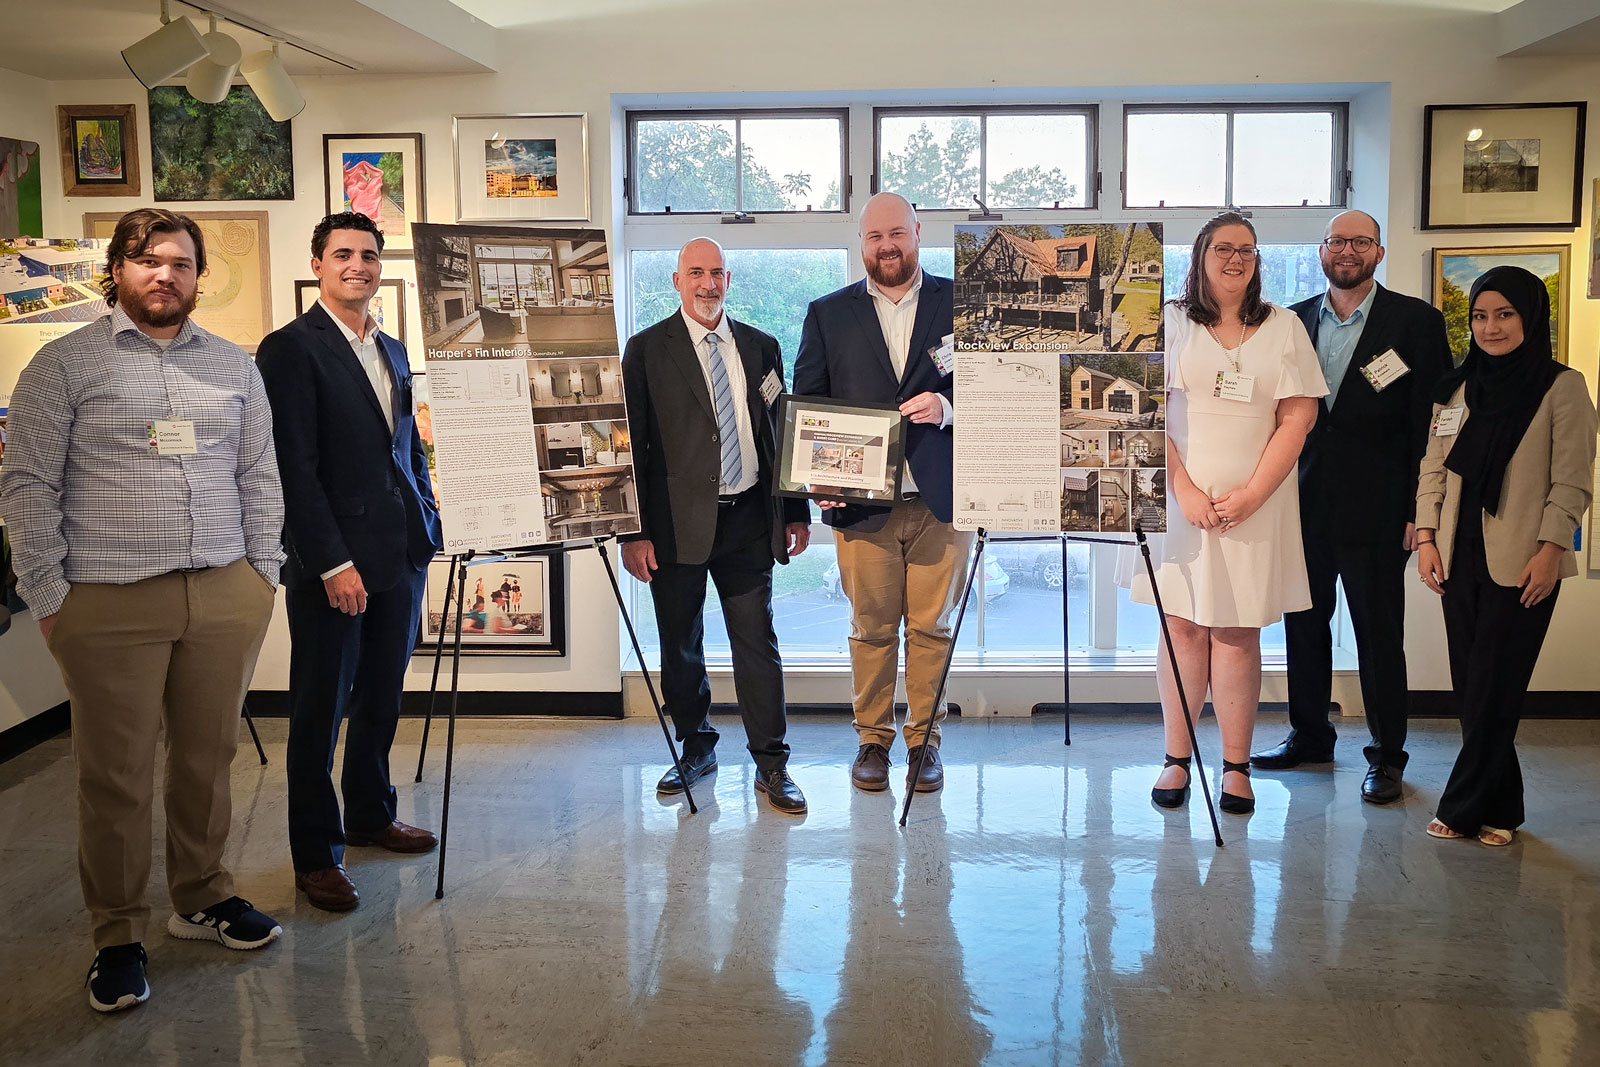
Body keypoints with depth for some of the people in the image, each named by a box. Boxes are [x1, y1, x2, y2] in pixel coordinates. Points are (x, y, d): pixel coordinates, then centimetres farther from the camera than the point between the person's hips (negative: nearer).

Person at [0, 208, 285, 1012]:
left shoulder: (234, 366, 13)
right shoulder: (65, 364, 2)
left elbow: (259, 477, 14)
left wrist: (263, 574, 8)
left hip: (226, 598, 3)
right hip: (110, 605, -3)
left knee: (208, 758, 11)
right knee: (116, 775, 3)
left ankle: (202, 898, 29)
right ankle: (118, 937, 16)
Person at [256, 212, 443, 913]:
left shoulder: (392, 351, 16)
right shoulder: (291, 348, -8)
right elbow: (294, 465, -13)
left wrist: (426, 524, 11)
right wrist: (332, 561, -17)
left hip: (400, 555, 7)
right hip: (332, 561, -7)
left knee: (381, 698, 17)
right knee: (320, 711, 3)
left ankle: (371, 815, 34)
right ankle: (316, 855, 14)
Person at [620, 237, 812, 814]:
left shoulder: (760, 347, 11)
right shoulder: (647, 349, 0)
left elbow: (780, 433, 14)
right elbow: (632, 444, -3)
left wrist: (796, 512, 10)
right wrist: (635, 531, -8)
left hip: (748, 519, 2)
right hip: (678, 522, -1)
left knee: (758, 642, 2)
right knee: (680, 647, 10)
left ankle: (772, 765, 10)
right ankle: (696, 747, 28)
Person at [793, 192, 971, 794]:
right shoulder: (828, 314, 9)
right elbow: (805, 404, 8)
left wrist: (948, 405, -14)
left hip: (940, 499, 0)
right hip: (861, 502, 1)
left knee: (931, 628, 5)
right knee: (871, 629, 6)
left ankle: (925, 740, 17)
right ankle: (872, 740, 19)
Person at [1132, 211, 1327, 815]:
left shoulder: (1283, 328, 8)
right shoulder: (1170, 322, 5)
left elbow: (1297, 418, 2)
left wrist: (1252, 493, -9)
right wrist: (1185, 490, -11)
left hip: (1254, 503, 0)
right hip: (1180, 498, 0)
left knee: (1238, 631, 2)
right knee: (1182, 625, 1)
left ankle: (1236, 766, 9)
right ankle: (1177, 759, 10)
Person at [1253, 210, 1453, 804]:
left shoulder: (1417, 322, -2)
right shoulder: (1294, 321, 9)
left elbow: (1432, 422, -4)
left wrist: (1419, 510, -9)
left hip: (1376, 510, -4)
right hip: (1304, 505, 4)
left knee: (1379, 634, 3)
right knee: (1303, 626, 13)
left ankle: (1387, 756, 16)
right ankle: (1309, 735, 29)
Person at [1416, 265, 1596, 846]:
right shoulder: (1457, 389, 13)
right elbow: (1434, 468, 13)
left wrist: (1551, 549, -13)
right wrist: (1426, 537, 4)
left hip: (1522, 562, -5)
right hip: (1460, 558, 5)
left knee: (1492, 689, -3)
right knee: (1470, 687, 6)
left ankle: (1464, 808, 8)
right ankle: (1499, 808, 17)